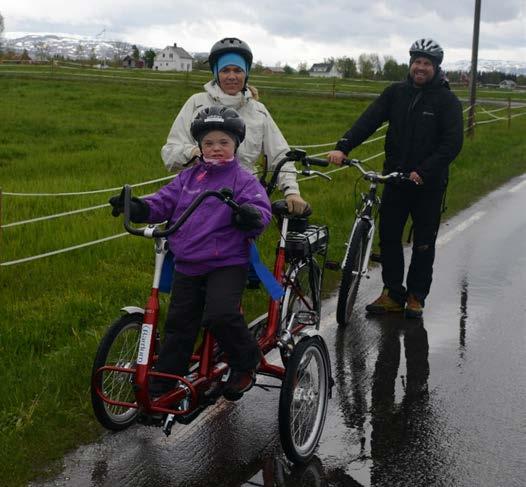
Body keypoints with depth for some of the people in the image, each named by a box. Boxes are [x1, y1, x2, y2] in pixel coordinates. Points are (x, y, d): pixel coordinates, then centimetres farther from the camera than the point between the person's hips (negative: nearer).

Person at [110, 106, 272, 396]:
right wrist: (136, 208, -8)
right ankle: (160, 388, 21)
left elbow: (261, 210, -14)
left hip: (227, 263, -5)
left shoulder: (243, 180, -3)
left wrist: (252, 216, -37)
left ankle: (246, 363, 3)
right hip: (187, 265, 5)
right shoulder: (188, 178, 12)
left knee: (220, 316, -25)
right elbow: (163, 203, 11)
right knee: (178, 326, 10)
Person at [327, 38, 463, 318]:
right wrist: (342, 147, -21)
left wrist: (423, 171, -24)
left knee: (424, 242, 7)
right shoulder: (396, 93, 5)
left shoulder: (447, 101, -5)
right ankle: (392, 294, 16)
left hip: (428, 182, -3)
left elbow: (453, 142, -14)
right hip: (395, 178, 3)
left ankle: (416, 297, 20)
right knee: (388, 236, 4)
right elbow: (369, 120, -7)